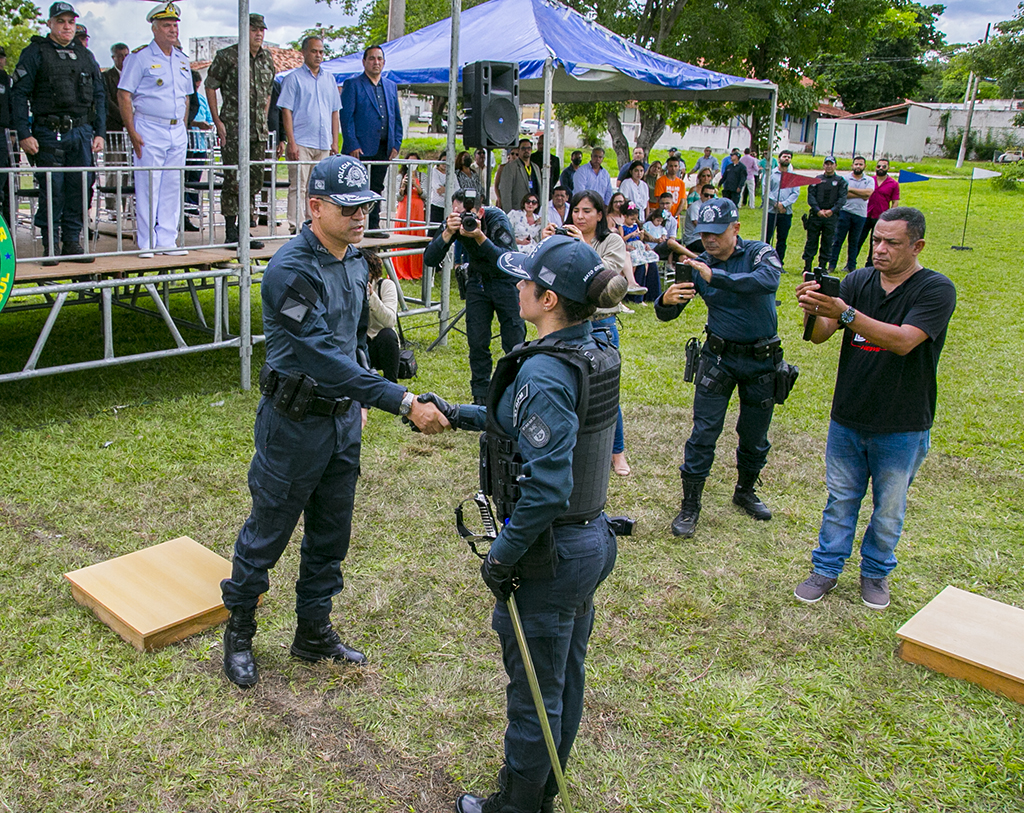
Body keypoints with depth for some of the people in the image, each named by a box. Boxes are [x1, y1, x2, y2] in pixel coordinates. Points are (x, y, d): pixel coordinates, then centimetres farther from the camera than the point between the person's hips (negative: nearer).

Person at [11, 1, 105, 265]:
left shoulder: (85, 56, 15)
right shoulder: (35, 53, 2)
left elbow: (99, 96, 18)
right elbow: (19, 94, -2)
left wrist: (99, 132, 9)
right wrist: (24, 134, -10)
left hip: (82, 132, 4)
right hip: (49, 134, -4)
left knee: (79, 190, 4)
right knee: (52, 191, -3)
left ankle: (72, 241, 13)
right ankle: (51, 245, 6)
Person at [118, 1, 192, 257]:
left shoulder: (182, 61, 15)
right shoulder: (140, 57, -4)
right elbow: (124, 95, -7)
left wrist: (183, 127, 14)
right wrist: (132, 132, -14)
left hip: (178, 132, 6)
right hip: (149, 131, -6)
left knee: (173, 188, 6)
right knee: (147, 188, -4)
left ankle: (167, 241, 13)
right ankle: (146, 243, 1)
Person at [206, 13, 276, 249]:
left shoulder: (268, 59, 13)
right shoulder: (227, 56, -3)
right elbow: (210, 86, -1)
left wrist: (264, 119, 13)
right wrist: (217, 121, -6)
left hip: (259, 131, 6)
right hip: (233, 128, -5)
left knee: (255, 180, 6)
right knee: (233, 179, -6)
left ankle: (244, 230, 14)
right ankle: (231, 232, 1)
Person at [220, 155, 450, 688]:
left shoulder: (355, 262, 5)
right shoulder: (291, 269, -22)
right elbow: (323, 355, -31)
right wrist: (402, 403, -35)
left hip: (342, 420, 8)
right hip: (294, 423, -7)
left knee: (331, 535, 16)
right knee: (267, 534, 8)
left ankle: (314, 633, 33)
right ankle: (238, 633, 29)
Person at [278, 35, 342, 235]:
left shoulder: (329, 79, 17)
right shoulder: (294, 78, 1)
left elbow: (335, 112, 19)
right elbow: (286, 111, -4)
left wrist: (335, 142, 10)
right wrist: (291, 142, -13)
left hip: (323, 144, 5)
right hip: (301, 142, -5)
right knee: (298, 187, -7)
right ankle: (296, 227, -7)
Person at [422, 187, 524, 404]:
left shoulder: (496, 219, -27)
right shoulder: (452, 223, -17)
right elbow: (429, 259, -23)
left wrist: (480, 236, -46)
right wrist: (448, 233, -38)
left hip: (506, 280, -3)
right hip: (477, 280, 3)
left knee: (514, 342, -6)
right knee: (477, 341, 1)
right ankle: (480, 396, 13)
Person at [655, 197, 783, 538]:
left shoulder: (760, 253, -10)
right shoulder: (698, 265, -5)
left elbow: (768, 280, -35)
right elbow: (666, 315, -7)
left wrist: (715, 276, -44)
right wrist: (667, 300, -32)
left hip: (762, 359, 0)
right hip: (719, 357, 0)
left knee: (755, 435, 14)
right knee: (704, 432, -5)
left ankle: (745, 491, 37)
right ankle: (690, 506, 5)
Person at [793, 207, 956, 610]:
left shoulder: (936, 290, -13)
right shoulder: (857, 281, -1)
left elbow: (903, 341, -28)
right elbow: (820, 335, -8)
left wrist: (844, 313, -38)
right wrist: (814, 310, -31)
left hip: (902, 427, -3)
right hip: (847, 418, 3)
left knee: (889, 508, 14)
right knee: (840, 500, 14)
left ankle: (876, 572, 34)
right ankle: (827, 568, 30)